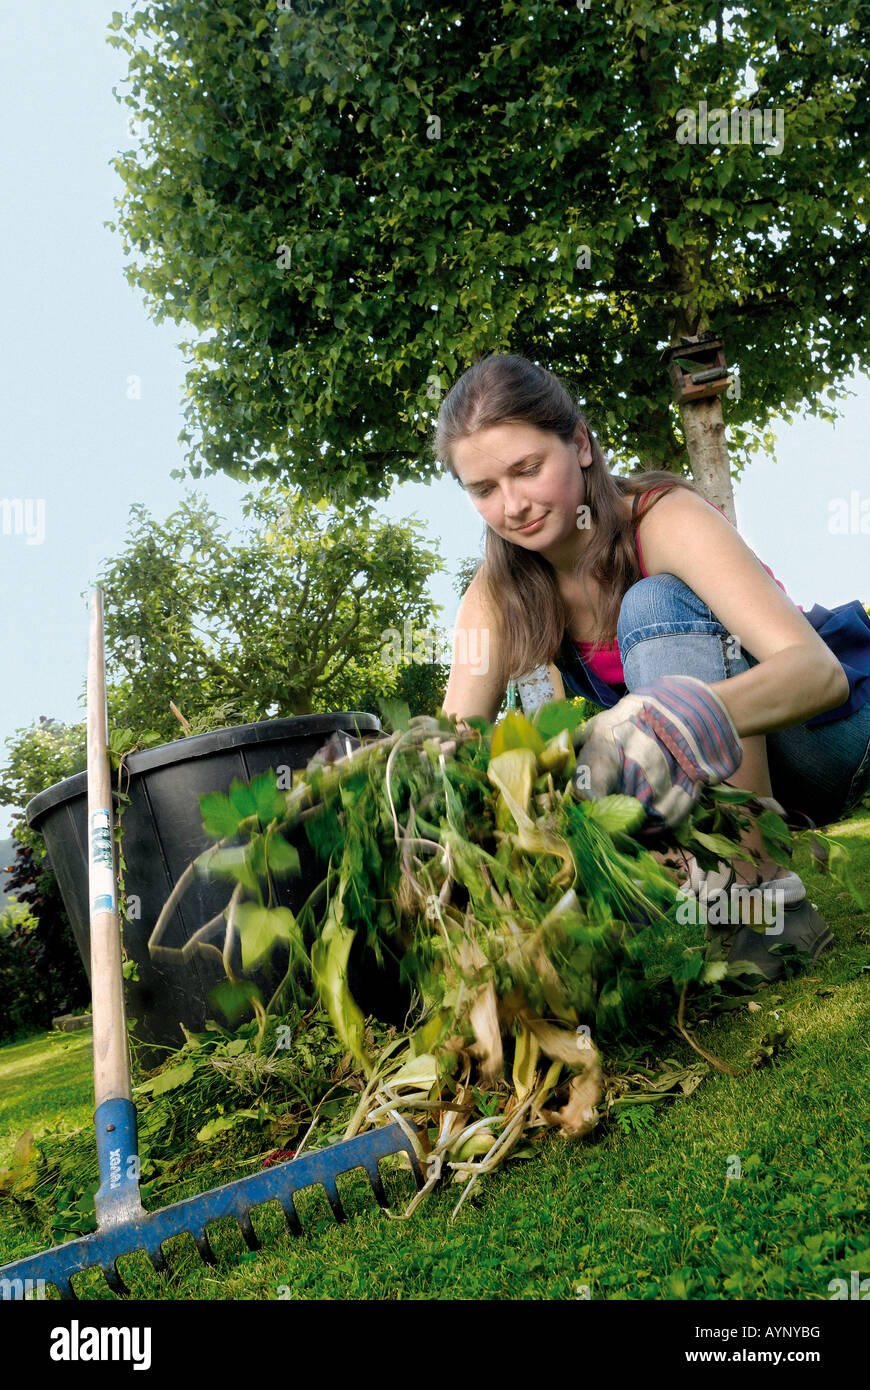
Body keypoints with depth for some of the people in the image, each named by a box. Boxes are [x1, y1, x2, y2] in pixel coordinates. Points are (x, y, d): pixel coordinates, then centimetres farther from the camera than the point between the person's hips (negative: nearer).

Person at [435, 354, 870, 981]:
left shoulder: (665, 519, -23)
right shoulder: (501, 594, -8)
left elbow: (819, 667, -36)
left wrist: (685, 716, -56)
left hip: (817, 736, -5)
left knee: (653, 604, -30)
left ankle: (766, 896, -29)